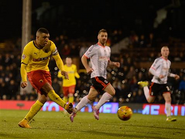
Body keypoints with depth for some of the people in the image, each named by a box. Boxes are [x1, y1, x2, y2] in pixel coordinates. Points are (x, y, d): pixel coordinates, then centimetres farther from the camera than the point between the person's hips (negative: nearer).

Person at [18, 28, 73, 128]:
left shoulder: (50, 45, -8)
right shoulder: (29, 48, -19)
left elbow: (57, 58, -1)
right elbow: (23, 65, -17)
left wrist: (62, 70, -21)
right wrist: (24, 80, -31)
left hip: (45, 71, 5)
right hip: (33, 71, -5)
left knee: (43, 98, -3)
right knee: (49, 89, -27)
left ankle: (25, 121, 1)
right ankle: (66, 106, -25)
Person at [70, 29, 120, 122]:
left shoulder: (108, 49, 19)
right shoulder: (94, 48, -4)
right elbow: (84, 57, -1)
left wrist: (114, 64, 8)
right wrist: (87, 68, -16)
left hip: (103, 76, 8)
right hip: (97, 75, -8)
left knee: (91, 97, 8)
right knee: (112, 91, -18)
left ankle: (74, 111, 15)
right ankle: (96, 108, -8)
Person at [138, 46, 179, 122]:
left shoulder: (169, 62, 10)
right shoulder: (158, 60, -11)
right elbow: (151, 70, -12)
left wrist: (174, 75, 8)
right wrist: (158, 75, -26)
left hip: (164, 84, 5)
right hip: (156, 83, -5)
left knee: (168, 98, -14)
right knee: (150, 100, 7)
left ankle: (169, 117, -11)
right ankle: (144, 85, 33)